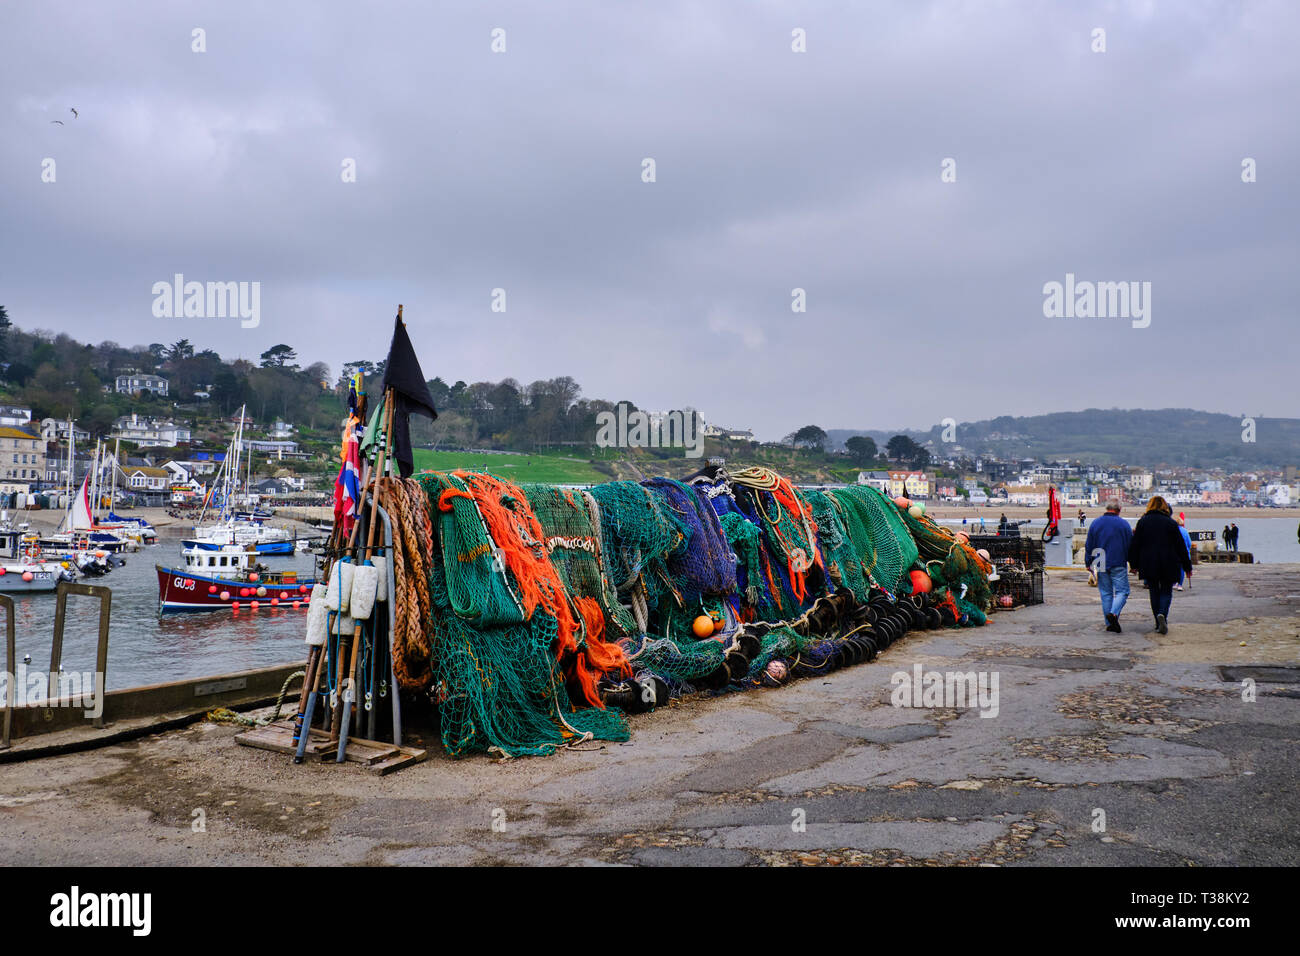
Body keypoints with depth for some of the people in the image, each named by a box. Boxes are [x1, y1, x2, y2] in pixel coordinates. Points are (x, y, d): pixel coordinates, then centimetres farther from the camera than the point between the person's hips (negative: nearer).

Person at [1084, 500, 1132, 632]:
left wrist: (1088, 563, 13)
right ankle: (1114, 613, -24)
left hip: (1100, 565, 3)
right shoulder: (1124, 524, -1)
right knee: (1122, 591, 1)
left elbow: (1088, 545, 7)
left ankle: (1109, 624, 6)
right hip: (1118, 564, -3)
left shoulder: (1095, 523, 5)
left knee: (1106, 593, 8)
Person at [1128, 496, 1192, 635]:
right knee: (1166, 591, 7)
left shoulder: (1142, 522, 2)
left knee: (1154, 592, 11)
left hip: (1148, 564, 1)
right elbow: (1180, 546, 3)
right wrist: (1187, 566, 10)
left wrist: (1134, 564, 7)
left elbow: (1135, 545, 1)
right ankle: (1162, 614, -20)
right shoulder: (1171, 523, -1)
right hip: (1168, 565, -1)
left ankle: (1159, 623, 10)